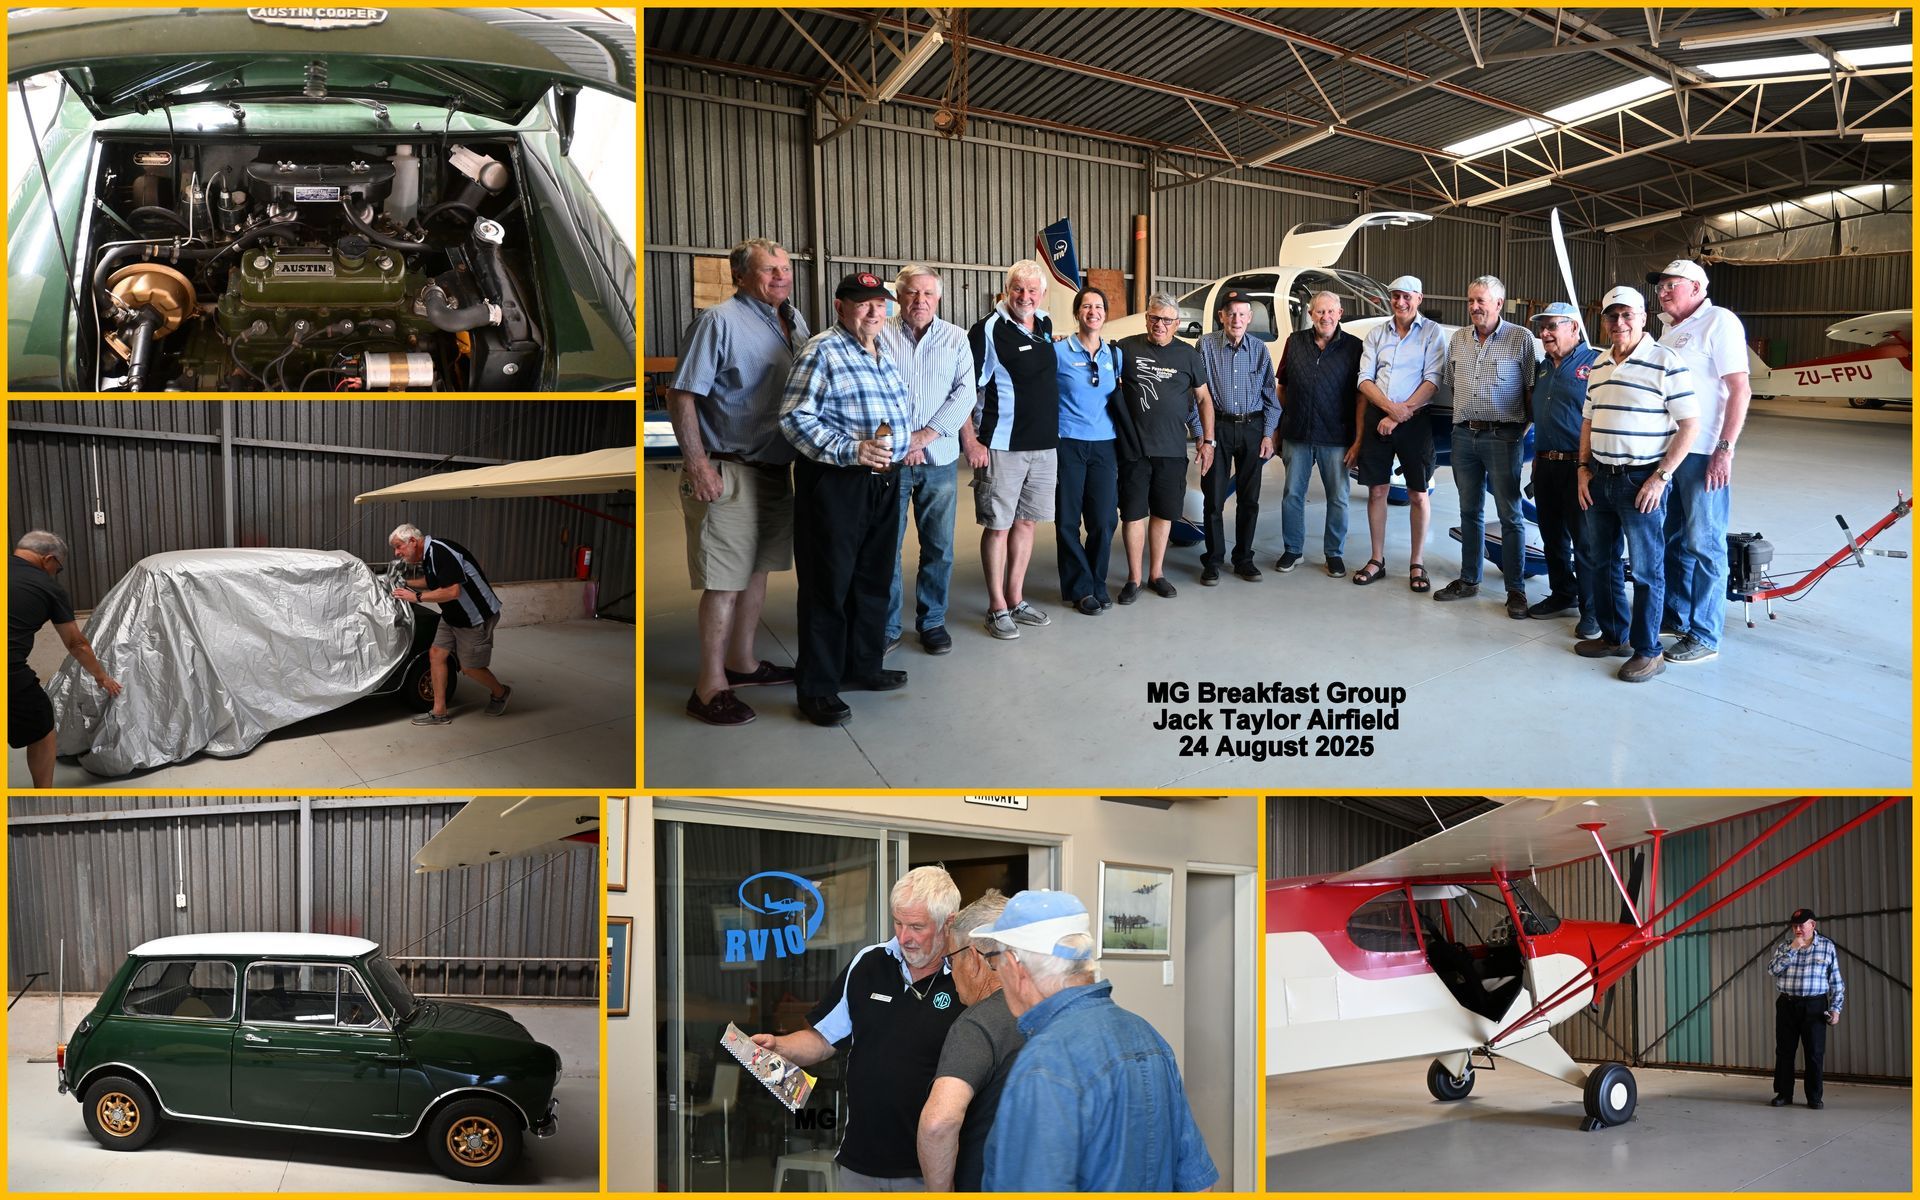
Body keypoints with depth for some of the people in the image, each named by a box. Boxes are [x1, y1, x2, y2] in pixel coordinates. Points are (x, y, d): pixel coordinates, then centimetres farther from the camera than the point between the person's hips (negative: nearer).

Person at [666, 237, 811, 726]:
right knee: (725, 580, -6)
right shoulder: (720, 321, -14)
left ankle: (742, 662, 30)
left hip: (776, 470, 8)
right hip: (728, 473, -8)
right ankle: (710, 686, 0)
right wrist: (697, 464, -22)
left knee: (756, 568, 17)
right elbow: (681, 395, -16)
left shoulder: (795, 320, 10)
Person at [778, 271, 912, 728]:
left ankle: (864, 666, 30)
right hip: (833, 483, -8)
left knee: (874, 580, 16)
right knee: (828, 586, -3)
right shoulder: (822, 352, -11)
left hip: (883, 483, 8)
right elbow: (794, 418, -17)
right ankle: (817, 688, 4)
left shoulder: (884, 357, 15)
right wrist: (850, 451, -23)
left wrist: (902, 447, 13)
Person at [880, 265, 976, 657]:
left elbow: (965, 393, -1)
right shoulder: (880, 335, 0)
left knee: (939, 547, 7)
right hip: (889, 460, -2)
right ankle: (887, 626, 11)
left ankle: (932, 621, 19)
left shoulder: (956, 338, 7)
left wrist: (925, 435, -11)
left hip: (940, 459, 2)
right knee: (886, 546, 2)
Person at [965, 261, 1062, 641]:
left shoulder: (1045, 326, 10)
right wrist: (970, 441, -17)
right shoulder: (988, 330, -11)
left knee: (1026, 522, 12)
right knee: (998, 526, 0)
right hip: (1001, 448, -6)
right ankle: (997, 608, 8)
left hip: (1043, 445, 7)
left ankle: (1016, 599, 23)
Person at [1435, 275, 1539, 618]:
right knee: (1470, 511, 13)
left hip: (1502, 436, -5)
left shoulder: (1520, 339, -5)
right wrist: (1464, 415, 15)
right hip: (1464, 434, 5)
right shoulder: (1458, 339, 11)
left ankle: (1516, 589, 1)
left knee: (1510, 515, -2)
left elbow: (1533, 389, -3)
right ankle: (1469, 580, 22)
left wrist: (1524, 426, -6)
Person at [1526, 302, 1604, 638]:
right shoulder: (1545, 368, 17)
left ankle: (1592, 610, 2)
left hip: (1579, 467, -8)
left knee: (1586, 541, -4)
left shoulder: (1595, 363, -10)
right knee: (1553, 535, 16)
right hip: (1545, 465, 8)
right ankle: (1562, 594, 30)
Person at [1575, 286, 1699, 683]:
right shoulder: (1599, 366, 11)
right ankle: (1613, 636, 28)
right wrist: (1583, 469, 7)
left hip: (1642, 482, -7)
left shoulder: (1665, 363, -11)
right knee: (1602, 562, 14)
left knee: (1646, 570, -1)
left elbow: (1689, 424, -12)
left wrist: (1660, 477, -15)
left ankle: (1647, 651, 7)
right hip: (1599, 479, 7)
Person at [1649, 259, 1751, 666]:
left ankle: (1704, 636, 2)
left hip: (1703, 453, -8)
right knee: (1672, 540, 16)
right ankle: (1676, 616, 28)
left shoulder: (1719, 322, -9)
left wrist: (1725, 449, -20)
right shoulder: (1670, 330, 16)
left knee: (1703, 544, -3)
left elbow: (1740, 389, -15)